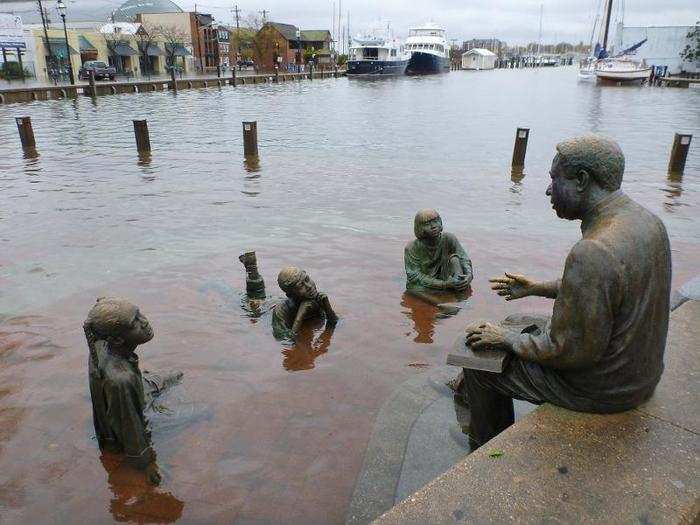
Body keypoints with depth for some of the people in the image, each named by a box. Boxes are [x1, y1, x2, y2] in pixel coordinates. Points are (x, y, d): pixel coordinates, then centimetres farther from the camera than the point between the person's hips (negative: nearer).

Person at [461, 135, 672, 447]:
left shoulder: (592, 254, -34)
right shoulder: (647, 220, -2)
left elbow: (571, 350, -27)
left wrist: (507, 339, -11)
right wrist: (541, 288, 18)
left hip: (598, 388, -9)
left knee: (479, 366, 6)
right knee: (531, 332, 28)